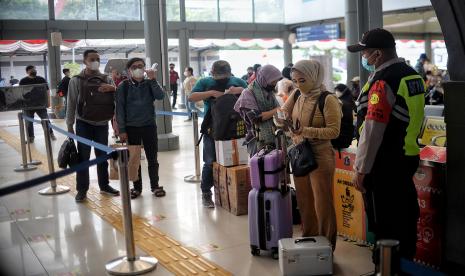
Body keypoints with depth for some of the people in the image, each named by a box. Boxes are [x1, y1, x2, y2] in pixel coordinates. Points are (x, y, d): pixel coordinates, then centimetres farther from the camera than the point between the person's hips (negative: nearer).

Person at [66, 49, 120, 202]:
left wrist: (113, 88, -19)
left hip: (102, 124, 3)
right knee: (83, 157, 2)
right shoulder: (76, 80, -2)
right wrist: (70, 125, -6)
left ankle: (104, 185, 25)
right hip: (83, 124, -3)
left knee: (102, 156, 12)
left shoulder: (106, 79, 5)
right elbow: (71, 104, -3)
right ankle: (82, 189, 10)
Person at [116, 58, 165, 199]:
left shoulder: (149, 84, 3)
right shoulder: (123, 86, -1)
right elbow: (120, 108, -3)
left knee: (152, 158, 6)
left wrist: (153, 80, -22)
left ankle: (155, 185, 18)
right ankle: (137, 187, 18)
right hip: (131, 127, -1)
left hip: (149, 126, 1)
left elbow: (160, 96, -13)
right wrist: (122, 130, -7)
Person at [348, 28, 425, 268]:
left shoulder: (382, 81, -20)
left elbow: (372, 131, -23)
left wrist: (361, 169, -17)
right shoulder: (413, 75, 8)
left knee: (384, 224, 3)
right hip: (409, 157, 9)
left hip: (384, 165, -9)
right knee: (405, 217, 18)